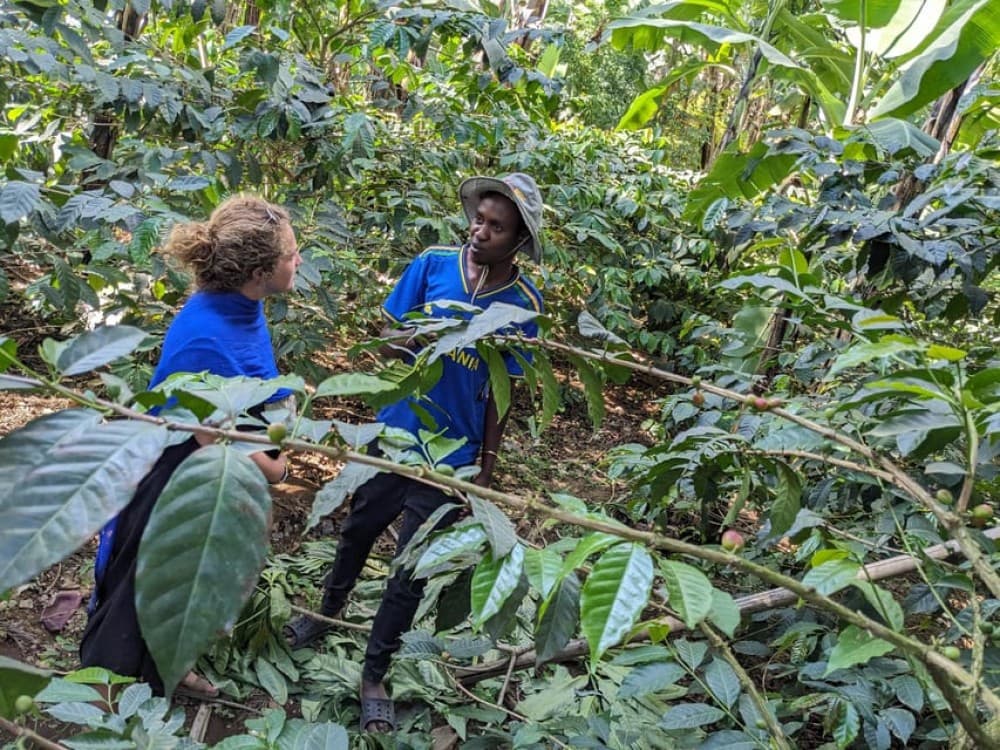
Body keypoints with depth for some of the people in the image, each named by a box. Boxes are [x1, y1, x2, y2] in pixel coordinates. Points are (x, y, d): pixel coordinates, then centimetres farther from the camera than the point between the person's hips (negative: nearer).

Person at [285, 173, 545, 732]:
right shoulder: (433, 264, -10)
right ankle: (327, 613, 51)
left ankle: (375, 676, 27)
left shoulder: (524, 303, -11)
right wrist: (419, 336, -25)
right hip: (394, 434, 2)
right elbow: (387, 340, -3)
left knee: (412, 571, 7)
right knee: (358, 532, 22)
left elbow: (502, 394, -4)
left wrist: (486, 469, -1)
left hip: (451, 454, -1)